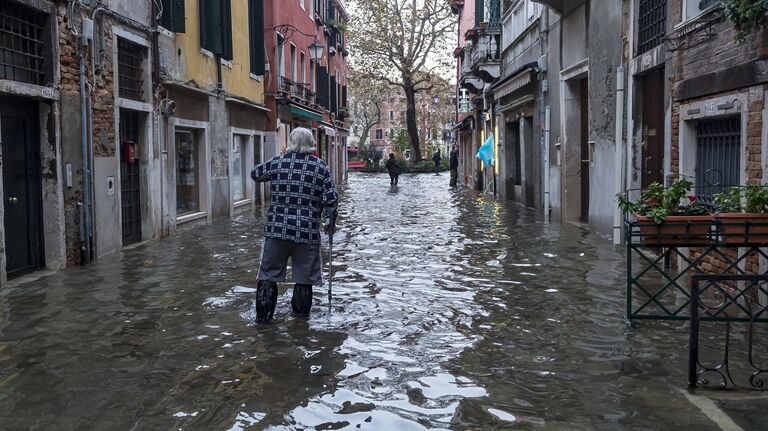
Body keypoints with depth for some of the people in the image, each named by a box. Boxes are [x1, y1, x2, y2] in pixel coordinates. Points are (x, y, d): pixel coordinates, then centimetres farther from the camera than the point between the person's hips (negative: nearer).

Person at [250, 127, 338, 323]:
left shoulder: (277, 163, 2)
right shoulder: (320, 167, 0)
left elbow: (255, 174, 19)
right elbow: (331, 198, -4)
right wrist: (330, 220, 9)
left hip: (277, 229, 0)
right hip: (308, 232, 0)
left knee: (269, 273, 10)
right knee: (304, 275, 13)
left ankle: (263, 314, 9)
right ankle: (302, 311, 26)